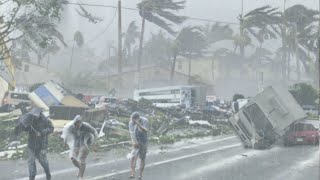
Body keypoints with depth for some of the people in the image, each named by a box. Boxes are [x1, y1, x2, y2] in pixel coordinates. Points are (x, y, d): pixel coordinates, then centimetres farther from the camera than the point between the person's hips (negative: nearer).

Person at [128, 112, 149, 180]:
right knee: (133, 157, -18)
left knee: (142, 158, 6)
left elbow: (145, 131, -24)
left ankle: (140, 174, 18)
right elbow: (131, 132, -3)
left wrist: (138, 124, -35)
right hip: (136, 143, 1)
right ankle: (133, 173, -24)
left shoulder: (144, 120, -12)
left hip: (143, 143, -1)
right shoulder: (131, 122, -5)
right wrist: (133, 142, -17)